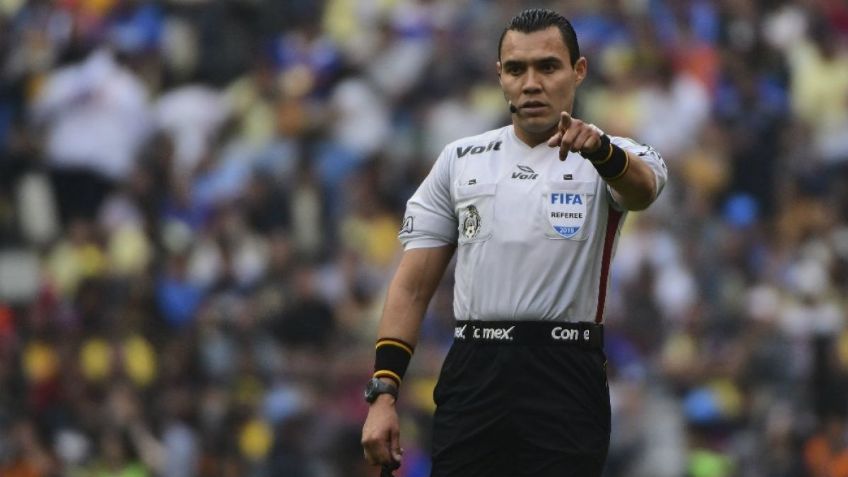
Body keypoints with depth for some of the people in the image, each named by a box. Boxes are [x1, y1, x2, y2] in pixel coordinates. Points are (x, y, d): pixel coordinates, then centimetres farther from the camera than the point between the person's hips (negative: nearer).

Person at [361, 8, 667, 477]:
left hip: (566, 384, -3)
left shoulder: (612, 159, 2)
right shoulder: (459, 160, 12)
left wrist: (599, 149, -48)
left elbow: (641, 187, -24)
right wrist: (382, 395, -1)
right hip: (472, 379, 3)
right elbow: (412, 284, 10)